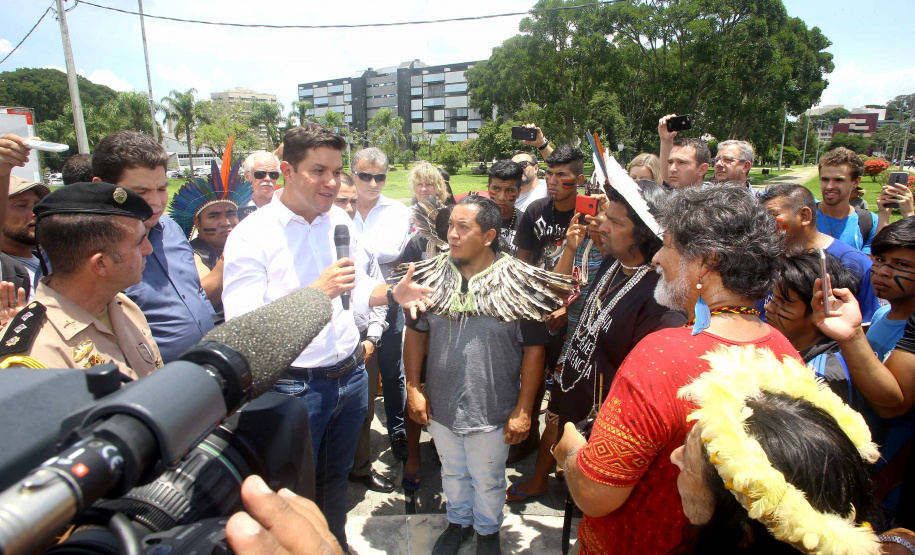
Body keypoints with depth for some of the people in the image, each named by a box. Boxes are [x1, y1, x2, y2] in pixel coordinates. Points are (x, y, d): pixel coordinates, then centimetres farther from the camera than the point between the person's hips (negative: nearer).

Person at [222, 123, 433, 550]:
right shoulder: (251, 235, -15)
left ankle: (336, 542, 49)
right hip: (294, 386, -5)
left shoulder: (340, 221, 3)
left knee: (337, 476, 26)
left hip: (351, 375, 6)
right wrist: (316, 292, -31)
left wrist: (392, 293, -7)